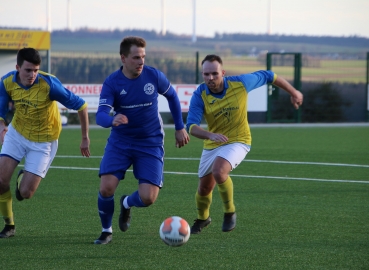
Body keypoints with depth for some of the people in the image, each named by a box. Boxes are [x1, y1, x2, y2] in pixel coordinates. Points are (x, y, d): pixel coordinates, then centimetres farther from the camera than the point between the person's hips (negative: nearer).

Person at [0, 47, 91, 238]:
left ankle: (24, 177, 31)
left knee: (25, 192, -8)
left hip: (43, 141, -3)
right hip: (16, 134, 3)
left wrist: (85, 138, -12)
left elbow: (80, 105, -19)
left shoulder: (49, 84, -28)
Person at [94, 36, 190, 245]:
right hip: (120, 142, 0)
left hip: (151, 143, 0)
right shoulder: (112, 83, -13)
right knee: (106, 188, -18)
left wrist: (180, 128, 12)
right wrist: (112, 120, -48)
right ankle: (107, 231, 11)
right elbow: (100, 116, -24)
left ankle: (127, 204, 27)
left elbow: (172, 96, 10)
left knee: (148, 198, -12)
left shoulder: (154, 76, -10)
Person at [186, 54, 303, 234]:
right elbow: (191, 127, -27)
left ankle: (229, 212, -9)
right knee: (204, 188, 13)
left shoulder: (240, 83, -18)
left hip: (238, 141, -3)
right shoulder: (200, 95, -18)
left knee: (218, 171, -31)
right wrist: (210, 135, -48)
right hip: (211, 145, 3)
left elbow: (268, 76, -1)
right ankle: (202, 218, 45)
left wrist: (293, 93, 10)